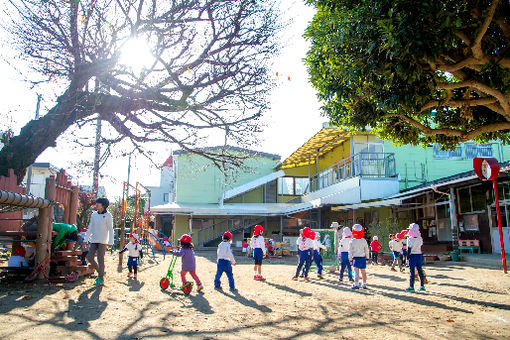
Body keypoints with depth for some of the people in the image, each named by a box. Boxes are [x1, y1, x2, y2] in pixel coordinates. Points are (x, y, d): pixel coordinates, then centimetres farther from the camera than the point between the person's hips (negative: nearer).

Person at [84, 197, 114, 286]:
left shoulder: (108, 215, -7)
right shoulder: (94, 214, 8)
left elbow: (110, 229, -7)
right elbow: (90, 228, 14)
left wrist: (110, 242, -11)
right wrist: (86, 239, 10)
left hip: (103, 241, -6)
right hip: (94, 240, 6)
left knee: (100, 259, -3)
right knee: (89, 257, 0)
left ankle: (101, 279, 9)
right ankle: (100, 272, 21)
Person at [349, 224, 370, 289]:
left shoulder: (352, 241, -8)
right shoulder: (364, 241, 2)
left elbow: (350, 251, -5)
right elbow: (367, 250, 9)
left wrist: (350, 259, 3)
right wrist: (367, 258, 18)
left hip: (356, 258, -4)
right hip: (363, 257, 4)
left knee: (356, 271, -6)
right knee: (363, 272, 12)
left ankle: (356, 284, -14)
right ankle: (364, 284, 22)